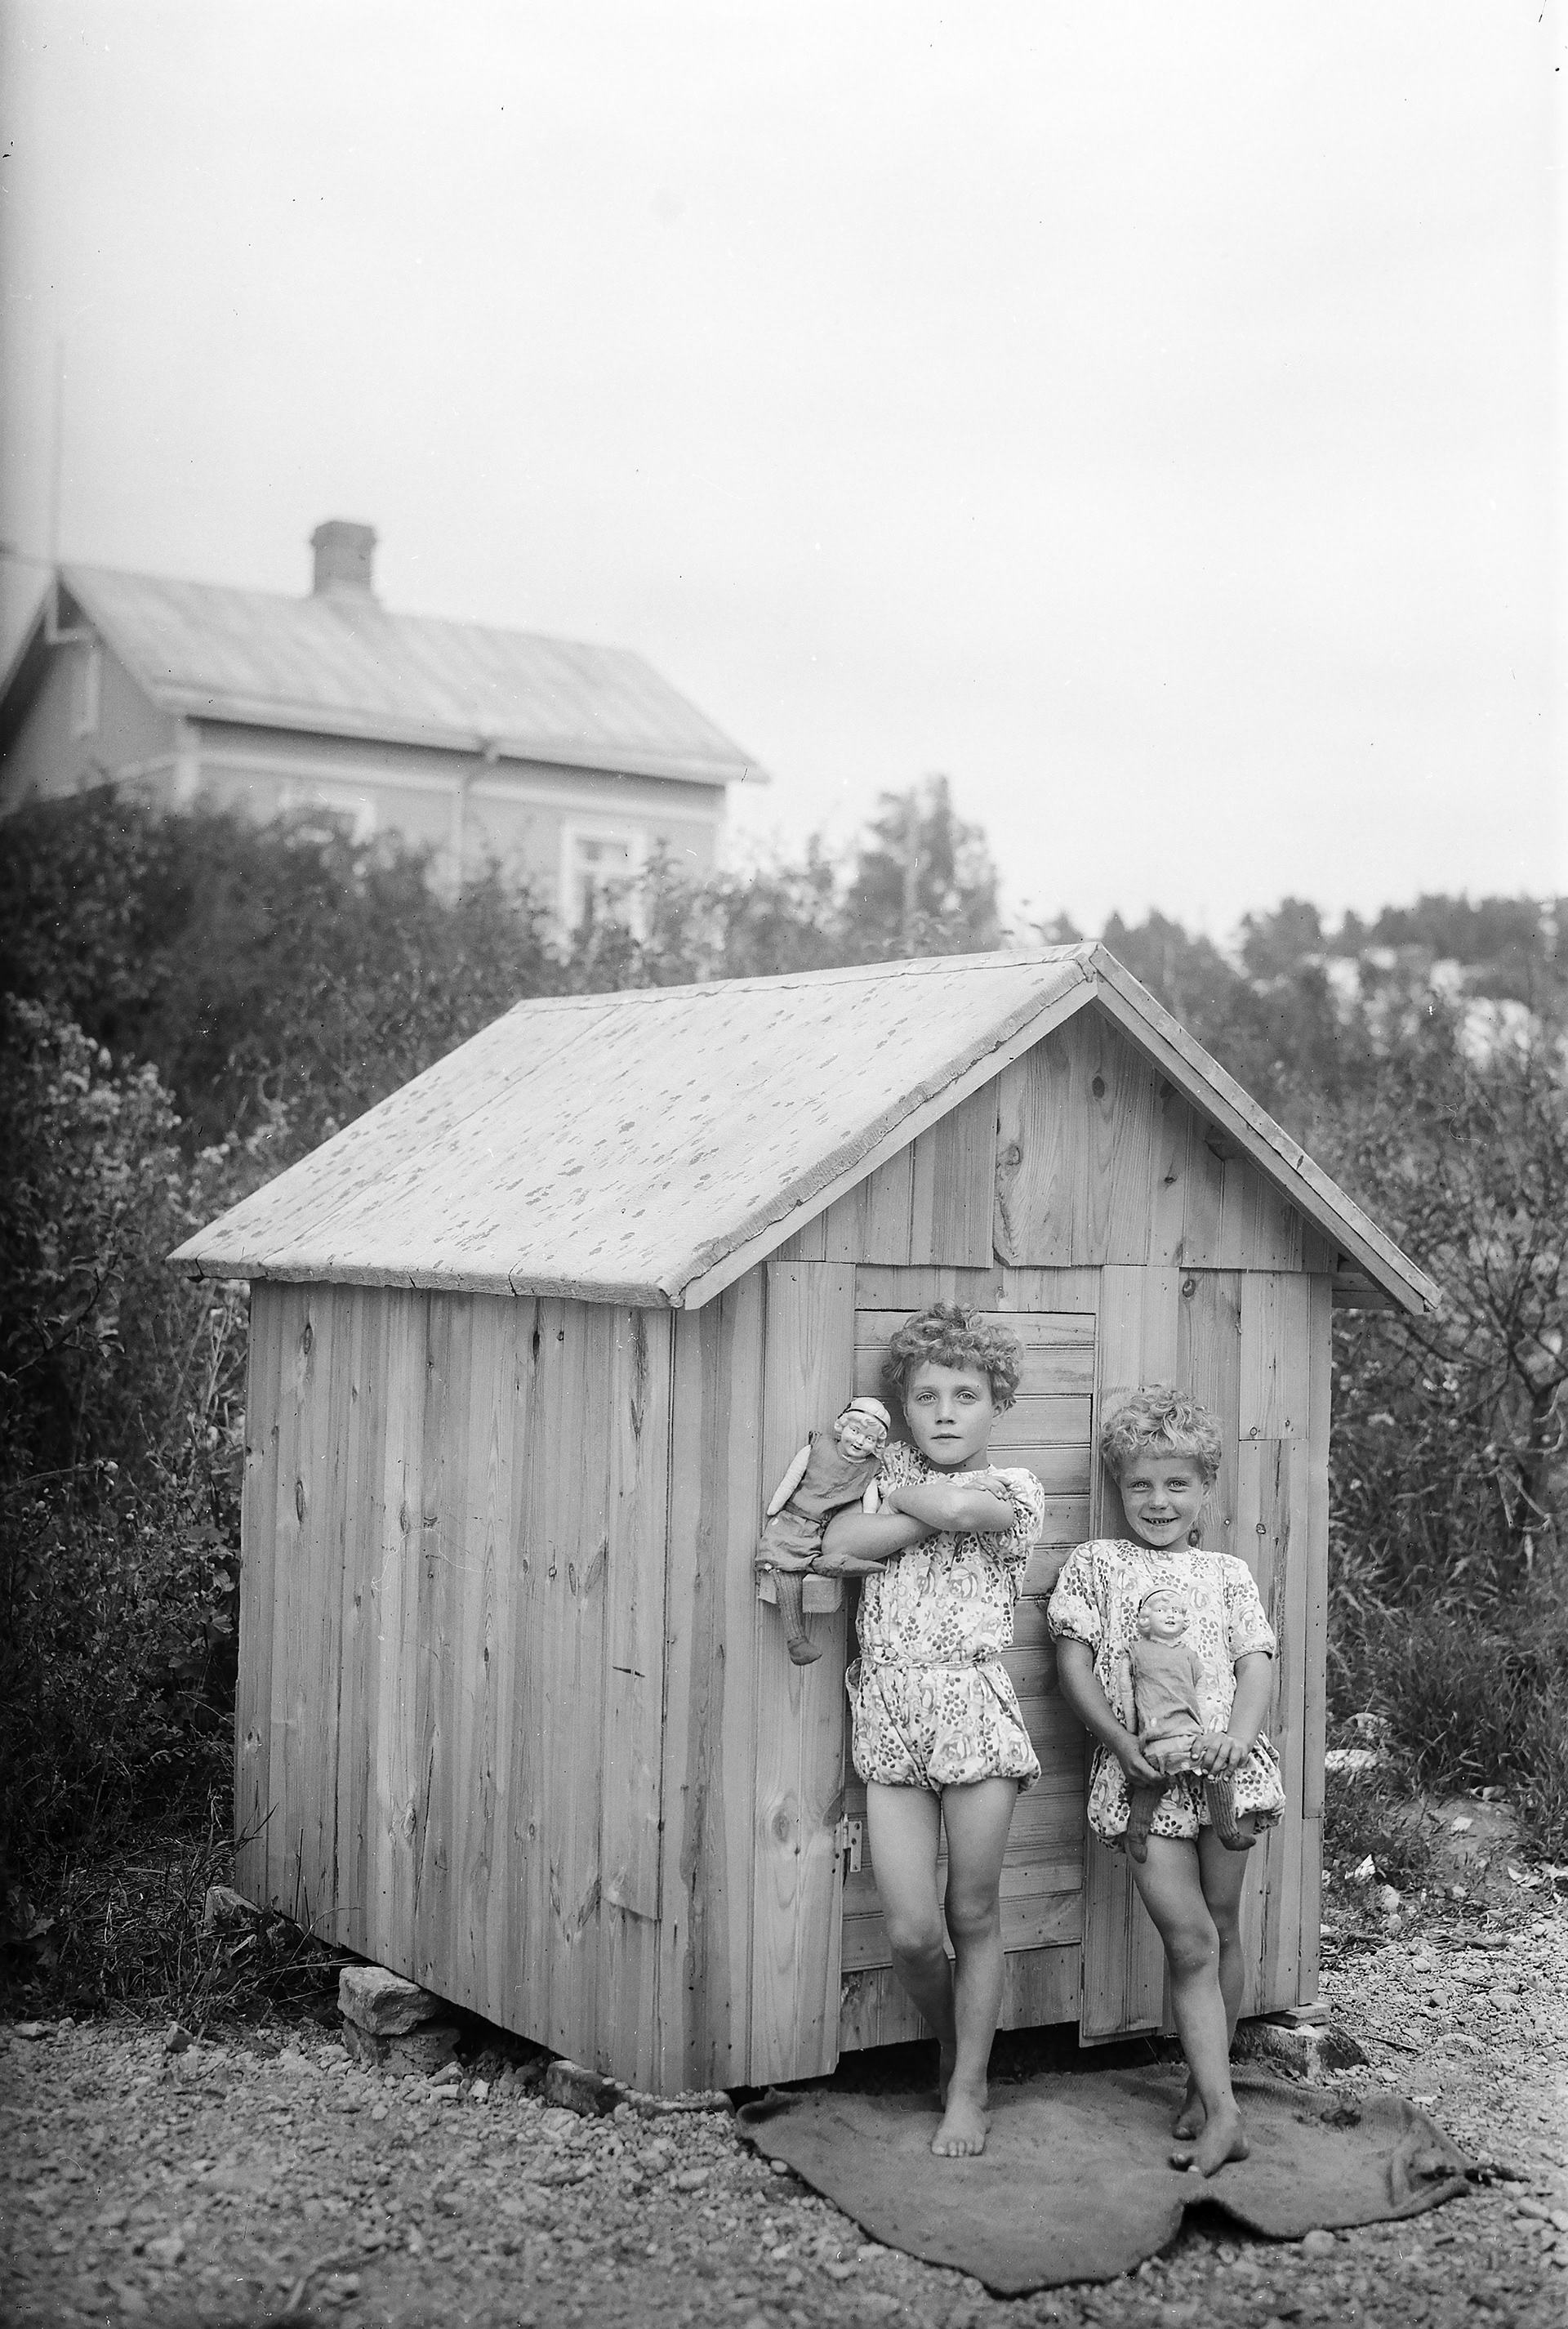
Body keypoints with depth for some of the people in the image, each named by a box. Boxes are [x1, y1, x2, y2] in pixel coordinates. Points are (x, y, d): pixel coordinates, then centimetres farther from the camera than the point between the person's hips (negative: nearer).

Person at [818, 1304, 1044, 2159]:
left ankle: (968, 2086, 22)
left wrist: (896, 1498, -1)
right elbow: (836, 1545, -9)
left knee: (974, 1913, 6)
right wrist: (931, 1507, -9)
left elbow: (960, 1507, -20)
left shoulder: (1016, 1489, 3)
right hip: (886, 1709, 2)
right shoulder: (887, 1466, 10)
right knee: (909, 1931, -1)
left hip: (973, 1706, -2)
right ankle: (951, 2040, 28)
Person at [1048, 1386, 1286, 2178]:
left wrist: (1237, 1735, -14)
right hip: (1140, 1773, -2)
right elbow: (1073, 1661, 2)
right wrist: (1120, 1739, -10)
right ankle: (1222, 2114, -7)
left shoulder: (1227, 1573, 12)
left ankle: (1204, 2088, 26)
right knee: (1190, 1940, -9)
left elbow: (1257, 1662, 5)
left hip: (1226, 1765, 2)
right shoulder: (1096, 1564, 8)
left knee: (1221, 1931, 9)